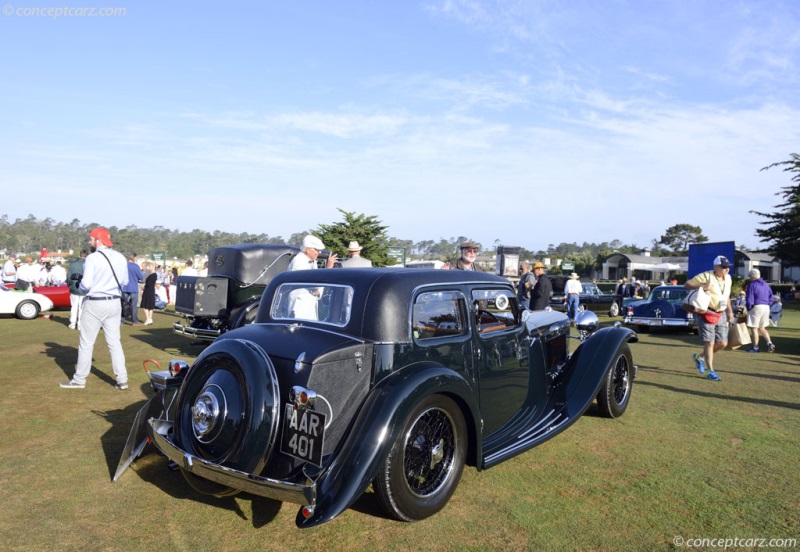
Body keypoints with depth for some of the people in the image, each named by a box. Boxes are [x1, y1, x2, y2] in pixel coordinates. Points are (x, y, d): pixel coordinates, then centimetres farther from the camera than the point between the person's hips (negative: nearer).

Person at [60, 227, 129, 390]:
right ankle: (122, 380, 9)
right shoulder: (120, 257, 3)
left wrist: (79, 285, 5)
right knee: (114, 341, 10)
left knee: (86, 343, 7)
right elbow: (124, 281, 10)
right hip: (114, 303, 5)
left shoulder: (92, 258, -14)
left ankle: (79, 380, 19)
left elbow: (86, 284, -16)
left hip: (95, 303, -5)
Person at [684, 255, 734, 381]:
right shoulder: (706, 276, -11)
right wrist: (701, 286, -28)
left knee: (722, 343, 6)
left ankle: (700, 357, 28)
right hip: (706, 313, -7)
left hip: (721, 314, 7)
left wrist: (730, 312, 23)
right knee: (709, 342, -5)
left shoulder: (728, 278, 11)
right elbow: (687, 284, -12)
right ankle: (710, 371, 3)